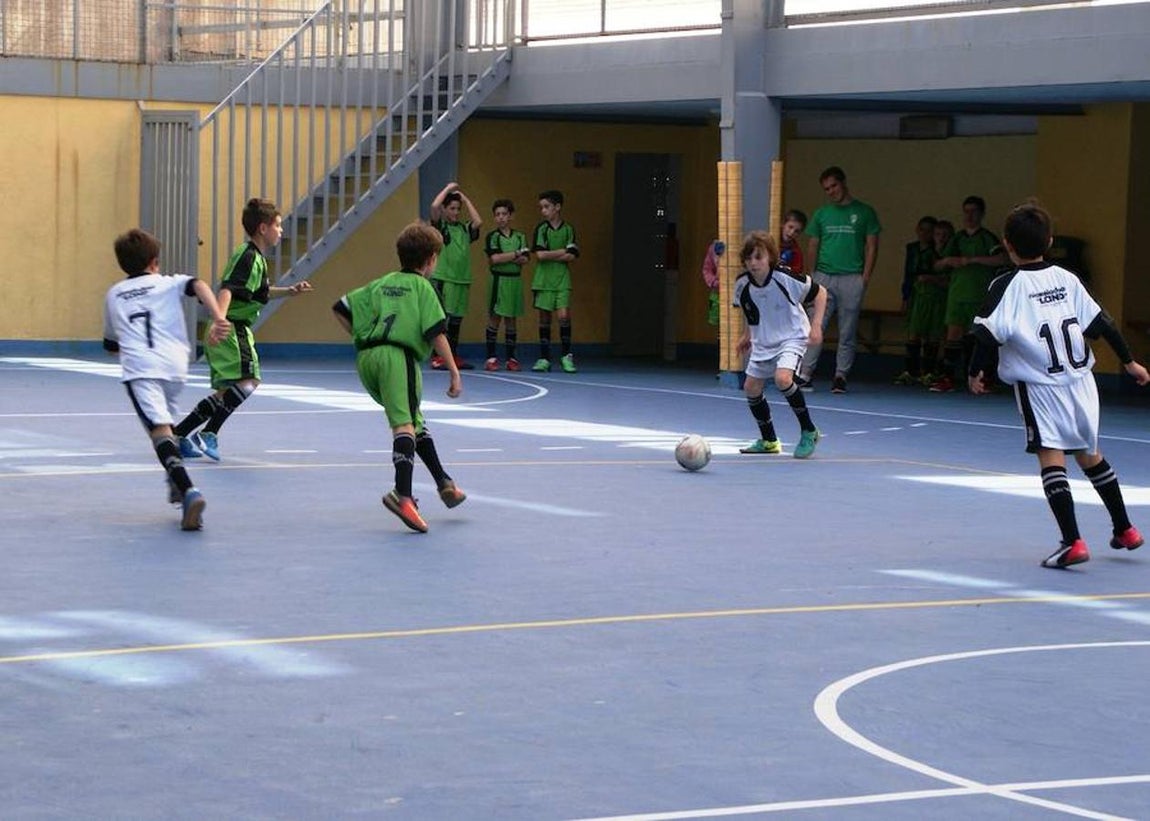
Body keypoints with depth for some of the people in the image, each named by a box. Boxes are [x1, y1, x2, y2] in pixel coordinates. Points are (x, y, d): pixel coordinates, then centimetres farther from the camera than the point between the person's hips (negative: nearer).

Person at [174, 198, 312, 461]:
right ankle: (208, 434, -21)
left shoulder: (256, 258, 17)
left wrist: (290, 291, 26)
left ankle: (177, 434, 17)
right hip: (232, 329, -11)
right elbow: (227, 289, -29)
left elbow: (260, 292, 36)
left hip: (237, 331, 11)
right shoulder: (248, 257, -14)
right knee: (247, 381, -21)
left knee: (225, 393, 13)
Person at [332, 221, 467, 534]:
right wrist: (454, 373, -1)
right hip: (398, 356, -7)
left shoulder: (382, 284, 22)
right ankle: (402, 494, -36)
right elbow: (436, 333, -4)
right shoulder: (422, 287, 6)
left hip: (365, 357, 7)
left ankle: (444, 483, 24)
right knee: (405, 424, -17)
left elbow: (340, 309, 19)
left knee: (415, 421, 19)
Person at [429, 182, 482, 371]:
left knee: (456, 320, 10)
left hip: (462, 279, 5)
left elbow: (478, 222, -4)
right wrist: (449, 188, -3)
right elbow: (434, 206, -16)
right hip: (442, 279, -5)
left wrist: (464, 198, 5)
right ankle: (437, 357, -3)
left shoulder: (464, 228, 13)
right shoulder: (439, 226, -1)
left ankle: (454, 356, 17)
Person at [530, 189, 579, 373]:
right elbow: (540, 255, -10)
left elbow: (571, 257, -5)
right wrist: (563, 251, -7)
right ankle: (544, 359, 10)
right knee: (544, 317, 3)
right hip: (543, 280, 0)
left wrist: (550, 255, -10)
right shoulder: (541, 229, 1)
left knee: (563, 315, -12)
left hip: (562, 280, 0)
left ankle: (566, 356, 1)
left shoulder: (568, 229, 3)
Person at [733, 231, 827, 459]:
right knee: (751, 387, 7)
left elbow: (820, 292, -9)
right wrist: (746, 335, 15)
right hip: (763, 342, 6)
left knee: (782, 378, -28)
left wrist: (816, 325, -14)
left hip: (792, 337, -6)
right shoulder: (742, 284, -9)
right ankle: (769, 441, 26)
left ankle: (809, 431, -11)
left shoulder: (785, 278, -23)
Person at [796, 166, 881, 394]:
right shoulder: (821, 214, 13)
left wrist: (865, 277, -5)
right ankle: (805, 374, -6)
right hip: (823, 277, 2)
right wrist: (813, 273, 2)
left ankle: (841, 376, 8)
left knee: (847, 333, 2)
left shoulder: (864, 212, 6)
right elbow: (812, 247, 15)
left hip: (852, 279, -2)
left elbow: (872, 246, 4)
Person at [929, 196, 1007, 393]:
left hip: (980, 296, -4)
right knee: (953, 334, -4)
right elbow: (938, 266, 18)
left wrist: (972, 260, -20)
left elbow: (1002, 259, -19)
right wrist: (947, 261, -5)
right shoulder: (957, 238, 14)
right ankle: (948, 377, -6)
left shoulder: (987, 238, -1)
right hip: (957, 294, 4)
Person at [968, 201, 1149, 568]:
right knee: (1089, 454, 20)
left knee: (1051, 457, -5)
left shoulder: (1007, 286, -10)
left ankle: (1072, 541, -17)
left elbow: (988, 333, -17)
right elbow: (1101, 323, 7)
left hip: (1040, 387, -5)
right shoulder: (1067, 279, 4)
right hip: (1080, 381, 5)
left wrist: (976, 372, -3)